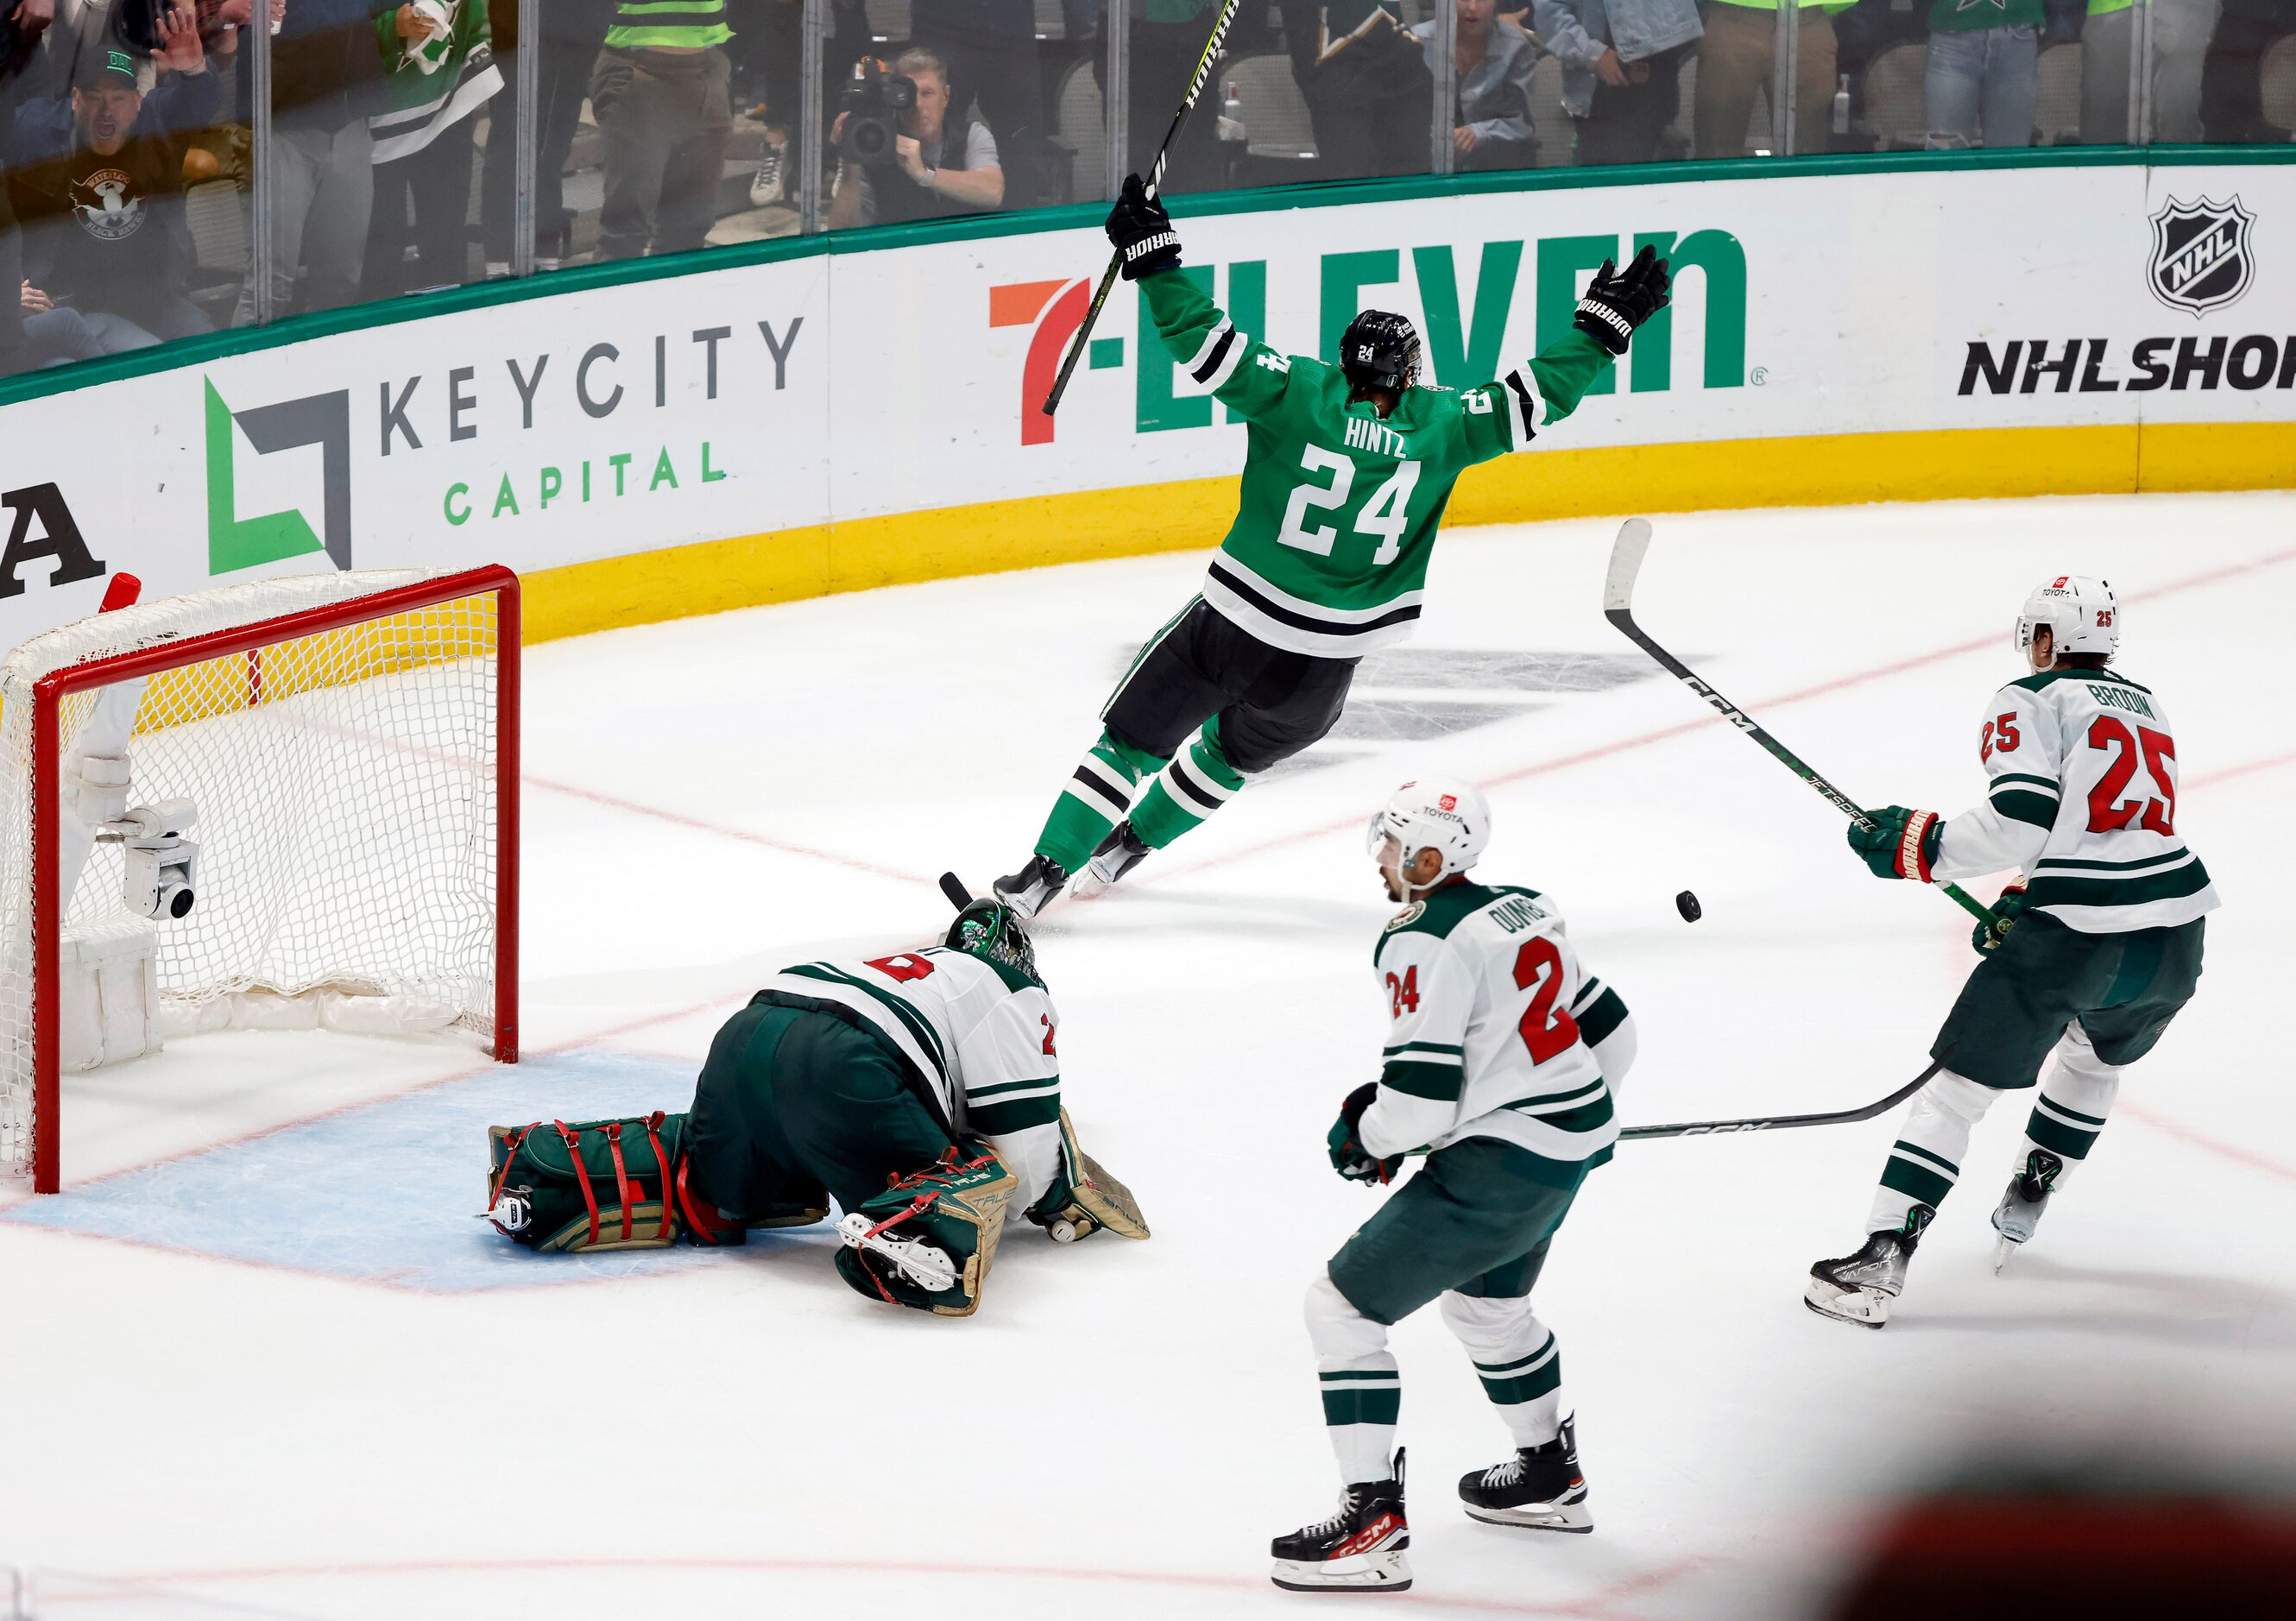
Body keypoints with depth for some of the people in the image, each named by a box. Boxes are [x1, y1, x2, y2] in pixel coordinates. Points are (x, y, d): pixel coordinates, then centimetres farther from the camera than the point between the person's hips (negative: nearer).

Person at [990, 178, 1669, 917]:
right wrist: (1605, 324, 12)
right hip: (1323, 663, 2)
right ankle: (1130, 845, 42)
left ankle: (1046, 870, 2)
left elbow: (1207, 344, -15)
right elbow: (1536, 397, 2)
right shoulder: (1442, 426, -5)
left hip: (1229, 626, -2)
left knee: (1133, 742, 8)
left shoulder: (1298, 391, -9)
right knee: (1234, 752, 29)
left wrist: (1153, 257, -8)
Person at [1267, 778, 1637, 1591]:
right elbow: (1609, 1034, 16)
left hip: (1497, 1165, -10)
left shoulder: (1426, 942, -18)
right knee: (1484, 1302, 34)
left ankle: (1373, 1522, -10)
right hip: (1574, 1150, 10)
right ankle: (1550, 1478, 48)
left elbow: (1421, 1100, -22)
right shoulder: (1521, 913, 10)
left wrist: (1363, 1137, -2)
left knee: (1342, 1305, -5)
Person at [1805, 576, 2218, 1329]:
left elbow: (2021, 822, -12)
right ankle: (2023, 1208, 40)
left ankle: (1882, 1258, -8)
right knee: (2096, 1056, 36)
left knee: (1958, 1090, 0)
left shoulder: (2030, 702, 1)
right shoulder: (2147, 708, 23)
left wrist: (1914, 844, -3)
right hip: (2175, 935, 7)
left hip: (2076, 939, -7)